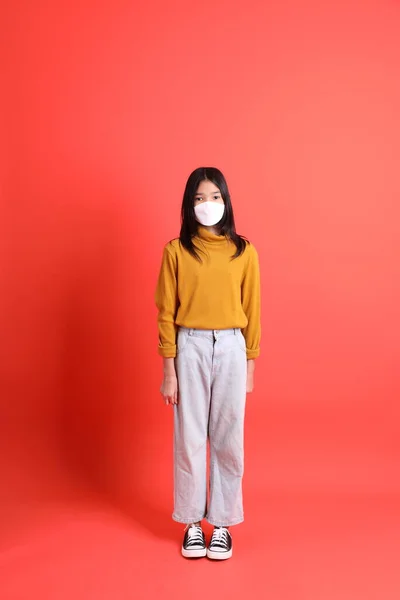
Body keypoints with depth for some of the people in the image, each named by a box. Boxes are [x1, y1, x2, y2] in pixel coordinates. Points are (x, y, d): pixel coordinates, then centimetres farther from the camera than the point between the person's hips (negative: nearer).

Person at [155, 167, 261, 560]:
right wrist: (168, 371, -3)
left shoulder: (244, 252, 1)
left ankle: (222, 523, 23)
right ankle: (192, 523, 23)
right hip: (190, 348, -1)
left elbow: (251, 313, 4)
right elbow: (166, 313, -1)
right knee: (189, 439, 7)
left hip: (231, 349, 1)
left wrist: (250, 366, 4)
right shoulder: (176, 250, -2)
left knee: (228, 439, 7)